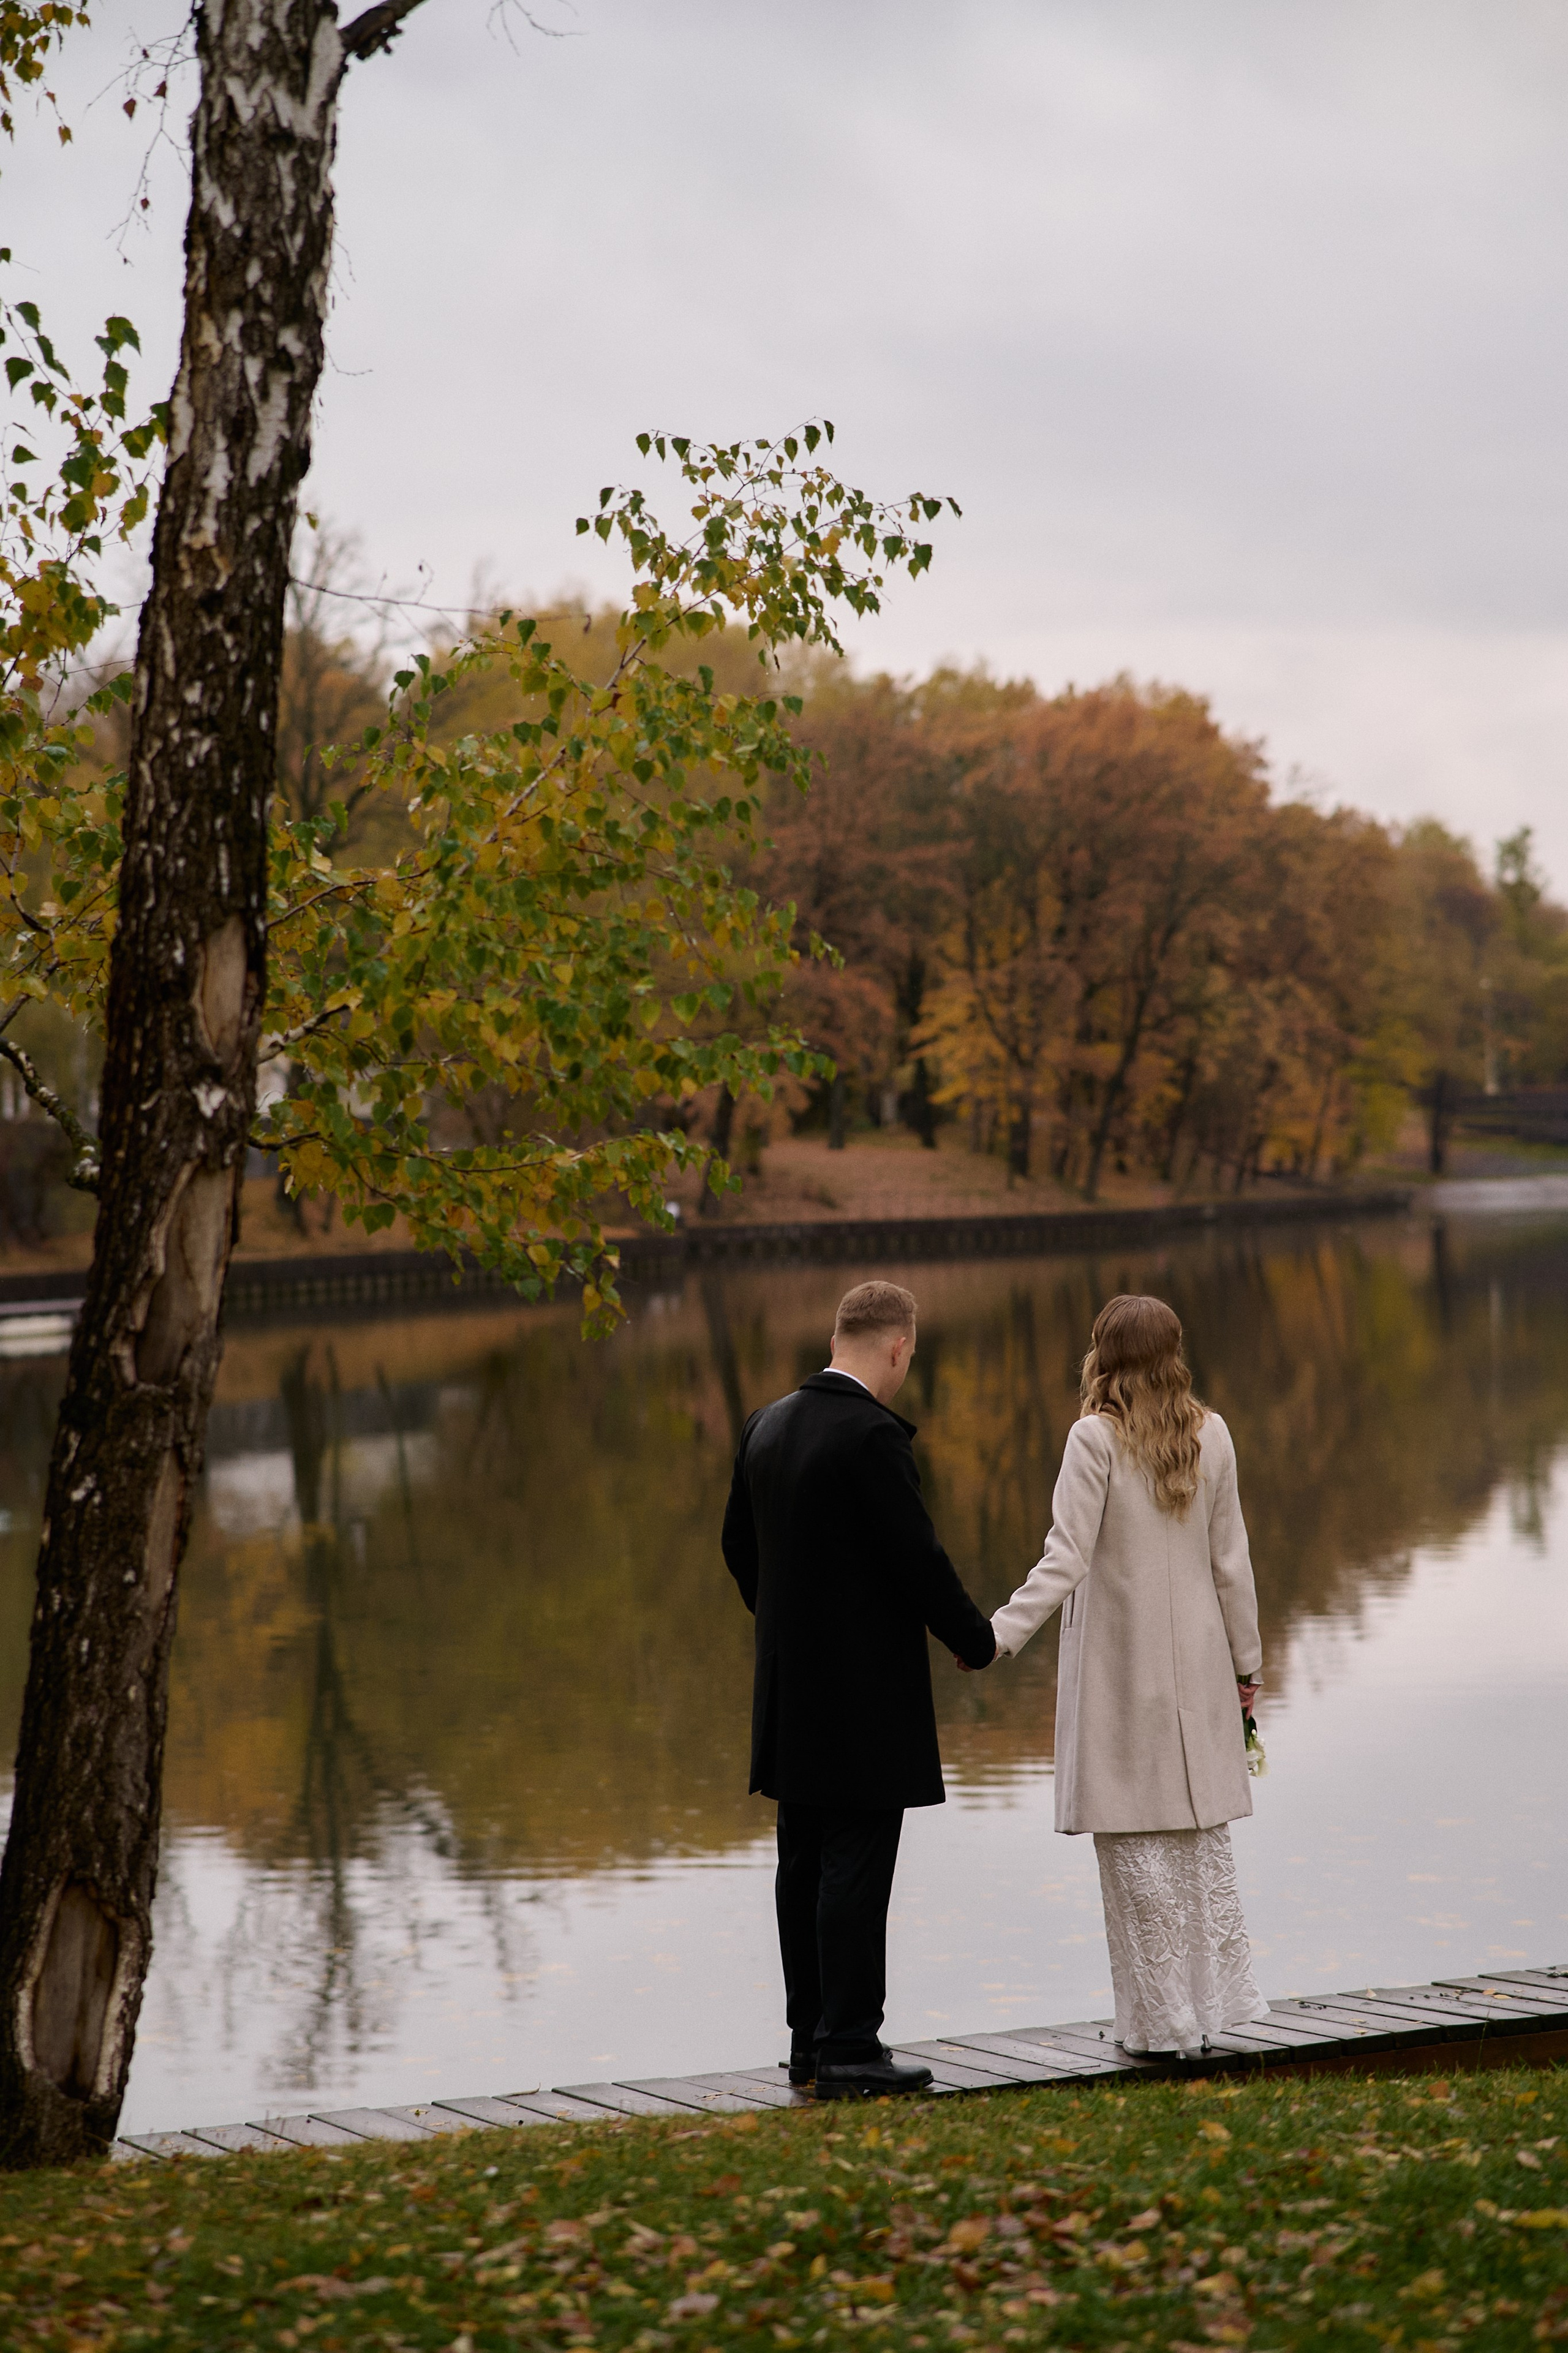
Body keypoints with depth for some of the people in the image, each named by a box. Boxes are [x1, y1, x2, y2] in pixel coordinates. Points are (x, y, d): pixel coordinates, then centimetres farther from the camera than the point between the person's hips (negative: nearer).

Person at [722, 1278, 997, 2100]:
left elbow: (739, 1547, 16)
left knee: (804, 1869, 12)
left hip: (793, 1692, 8)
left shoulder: (766, 1426, 7)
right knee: (856, 1871, -4)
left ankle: (810, 2040, 19)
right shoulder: (872, 1435, -18)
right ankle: (849, 2052, -1)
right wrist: (977, 1641, -3)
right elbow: (918, 1560, -18)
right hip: (867, 1694, -8)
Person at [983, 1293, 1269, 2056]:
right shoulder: (1211, 1436, 2)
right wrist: (1245, 1663, 13)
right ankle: (1216, 1998, 16)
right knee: (1202, 1836, 14)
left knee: (1136, 1846, 3)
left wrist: (1002, 1633, -17)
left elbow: (1066, 1561, -17)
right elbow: (1231, 1561, 6)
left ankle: (1162, 2019, 7)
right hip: (1197, 1661, 4)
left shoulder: (1096, 1439, -11)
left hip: (1121, 1668, -4)